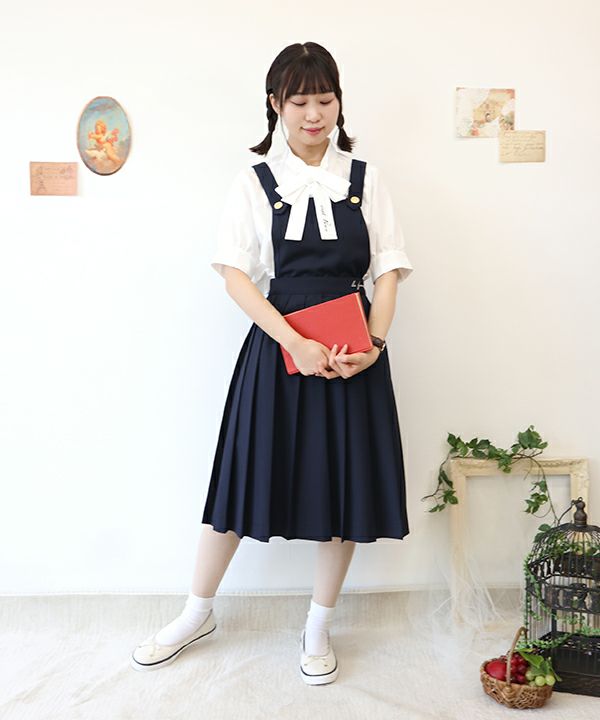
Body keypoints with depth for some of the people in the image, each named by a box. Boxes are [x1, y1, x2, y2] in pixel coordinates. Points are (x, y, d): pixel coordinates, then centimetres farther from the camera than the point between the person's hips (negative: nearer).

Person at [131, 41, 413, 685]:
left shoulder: (365, 179, 7)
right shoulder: (255, 183, 2)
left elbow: (387, 269, 3)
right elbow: (236, 275, -7)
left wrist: (375, 342, -14)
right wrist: (296, 344, -19)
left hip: (353, 351, 2)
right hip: (278, 345, -1)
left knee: (346, 485, 7)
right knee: (246, 476, 7)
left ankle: (319, 626, 29)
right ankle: (197, 614, 30)